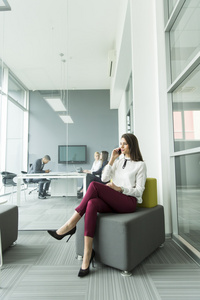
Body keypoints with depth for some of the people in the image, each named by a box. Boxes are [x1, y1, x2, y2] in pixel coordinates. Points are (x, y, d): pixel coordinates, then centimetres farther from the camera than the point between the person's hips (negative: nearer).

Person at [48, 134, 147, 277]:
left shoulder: (140, 165, 8)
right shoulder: (118, 161, 24)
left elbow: (139, 191, 0)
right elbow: (105, 178, 10)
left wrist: (119, 188, -12)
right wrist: (112, 159, 4)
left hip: (129, 202, -5)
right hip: (112, 202, 5)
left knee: (94, 185, -28)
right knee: (92, 204, -32)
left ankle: (71, 225, -21)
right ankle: (87, 255, -31)